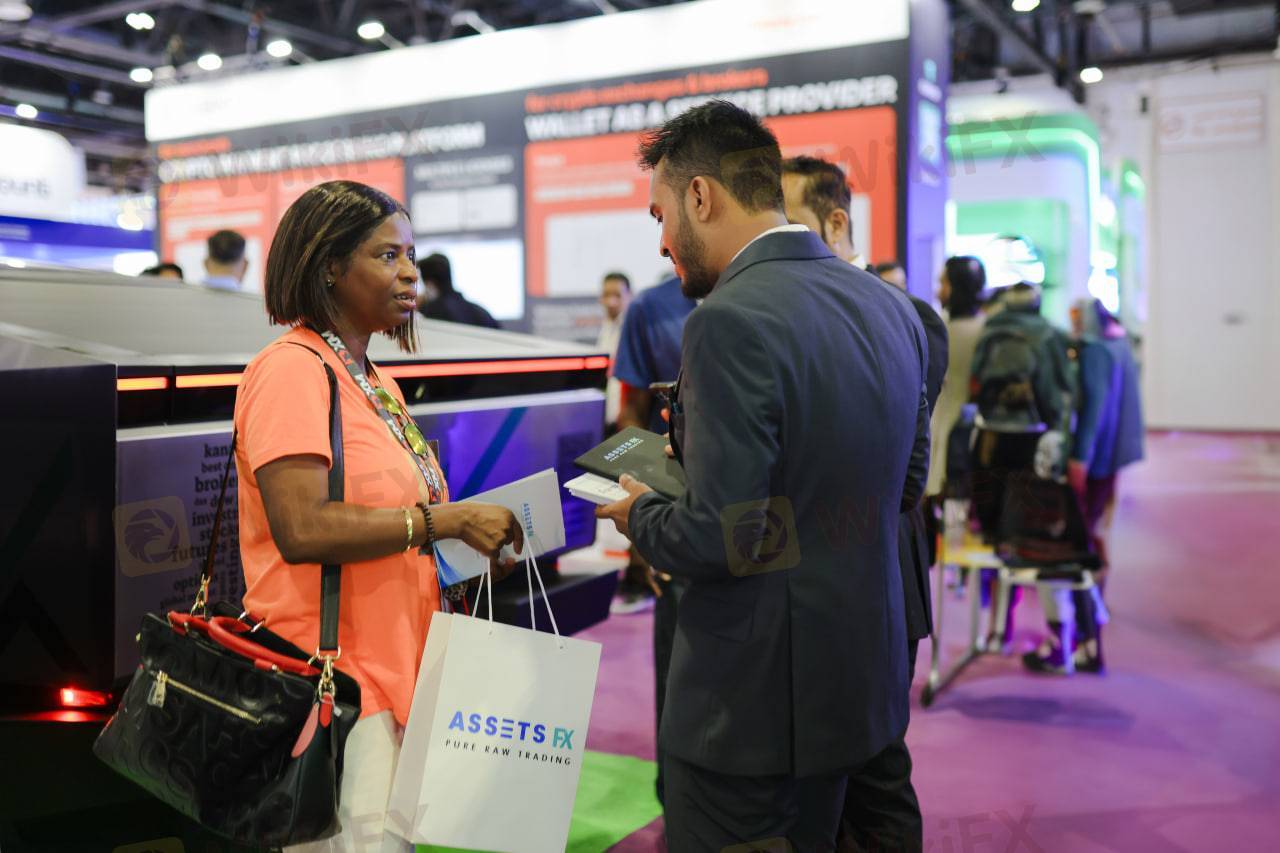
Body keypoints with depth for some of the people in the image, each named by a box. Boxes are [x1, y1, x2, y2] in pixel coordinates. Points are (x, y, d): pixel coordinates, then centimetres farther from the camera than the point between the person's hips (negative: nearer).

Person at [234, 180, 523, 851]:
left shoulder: (376, 383, 16)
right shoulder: (291, 369, -12)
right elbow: (301, 530, -24)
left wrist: (471, 540, 6)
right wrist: (447, 520, -19)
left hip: (393, 666, 9)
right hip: (332, 680, -8)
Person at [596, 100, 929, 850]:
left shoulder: (731, 322, -22)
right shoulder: (892, 307, 3)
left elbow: (723, 540, -24)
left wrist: (640, 514, -3)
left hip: (752, 700, -8)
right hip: (858, 675, 8)